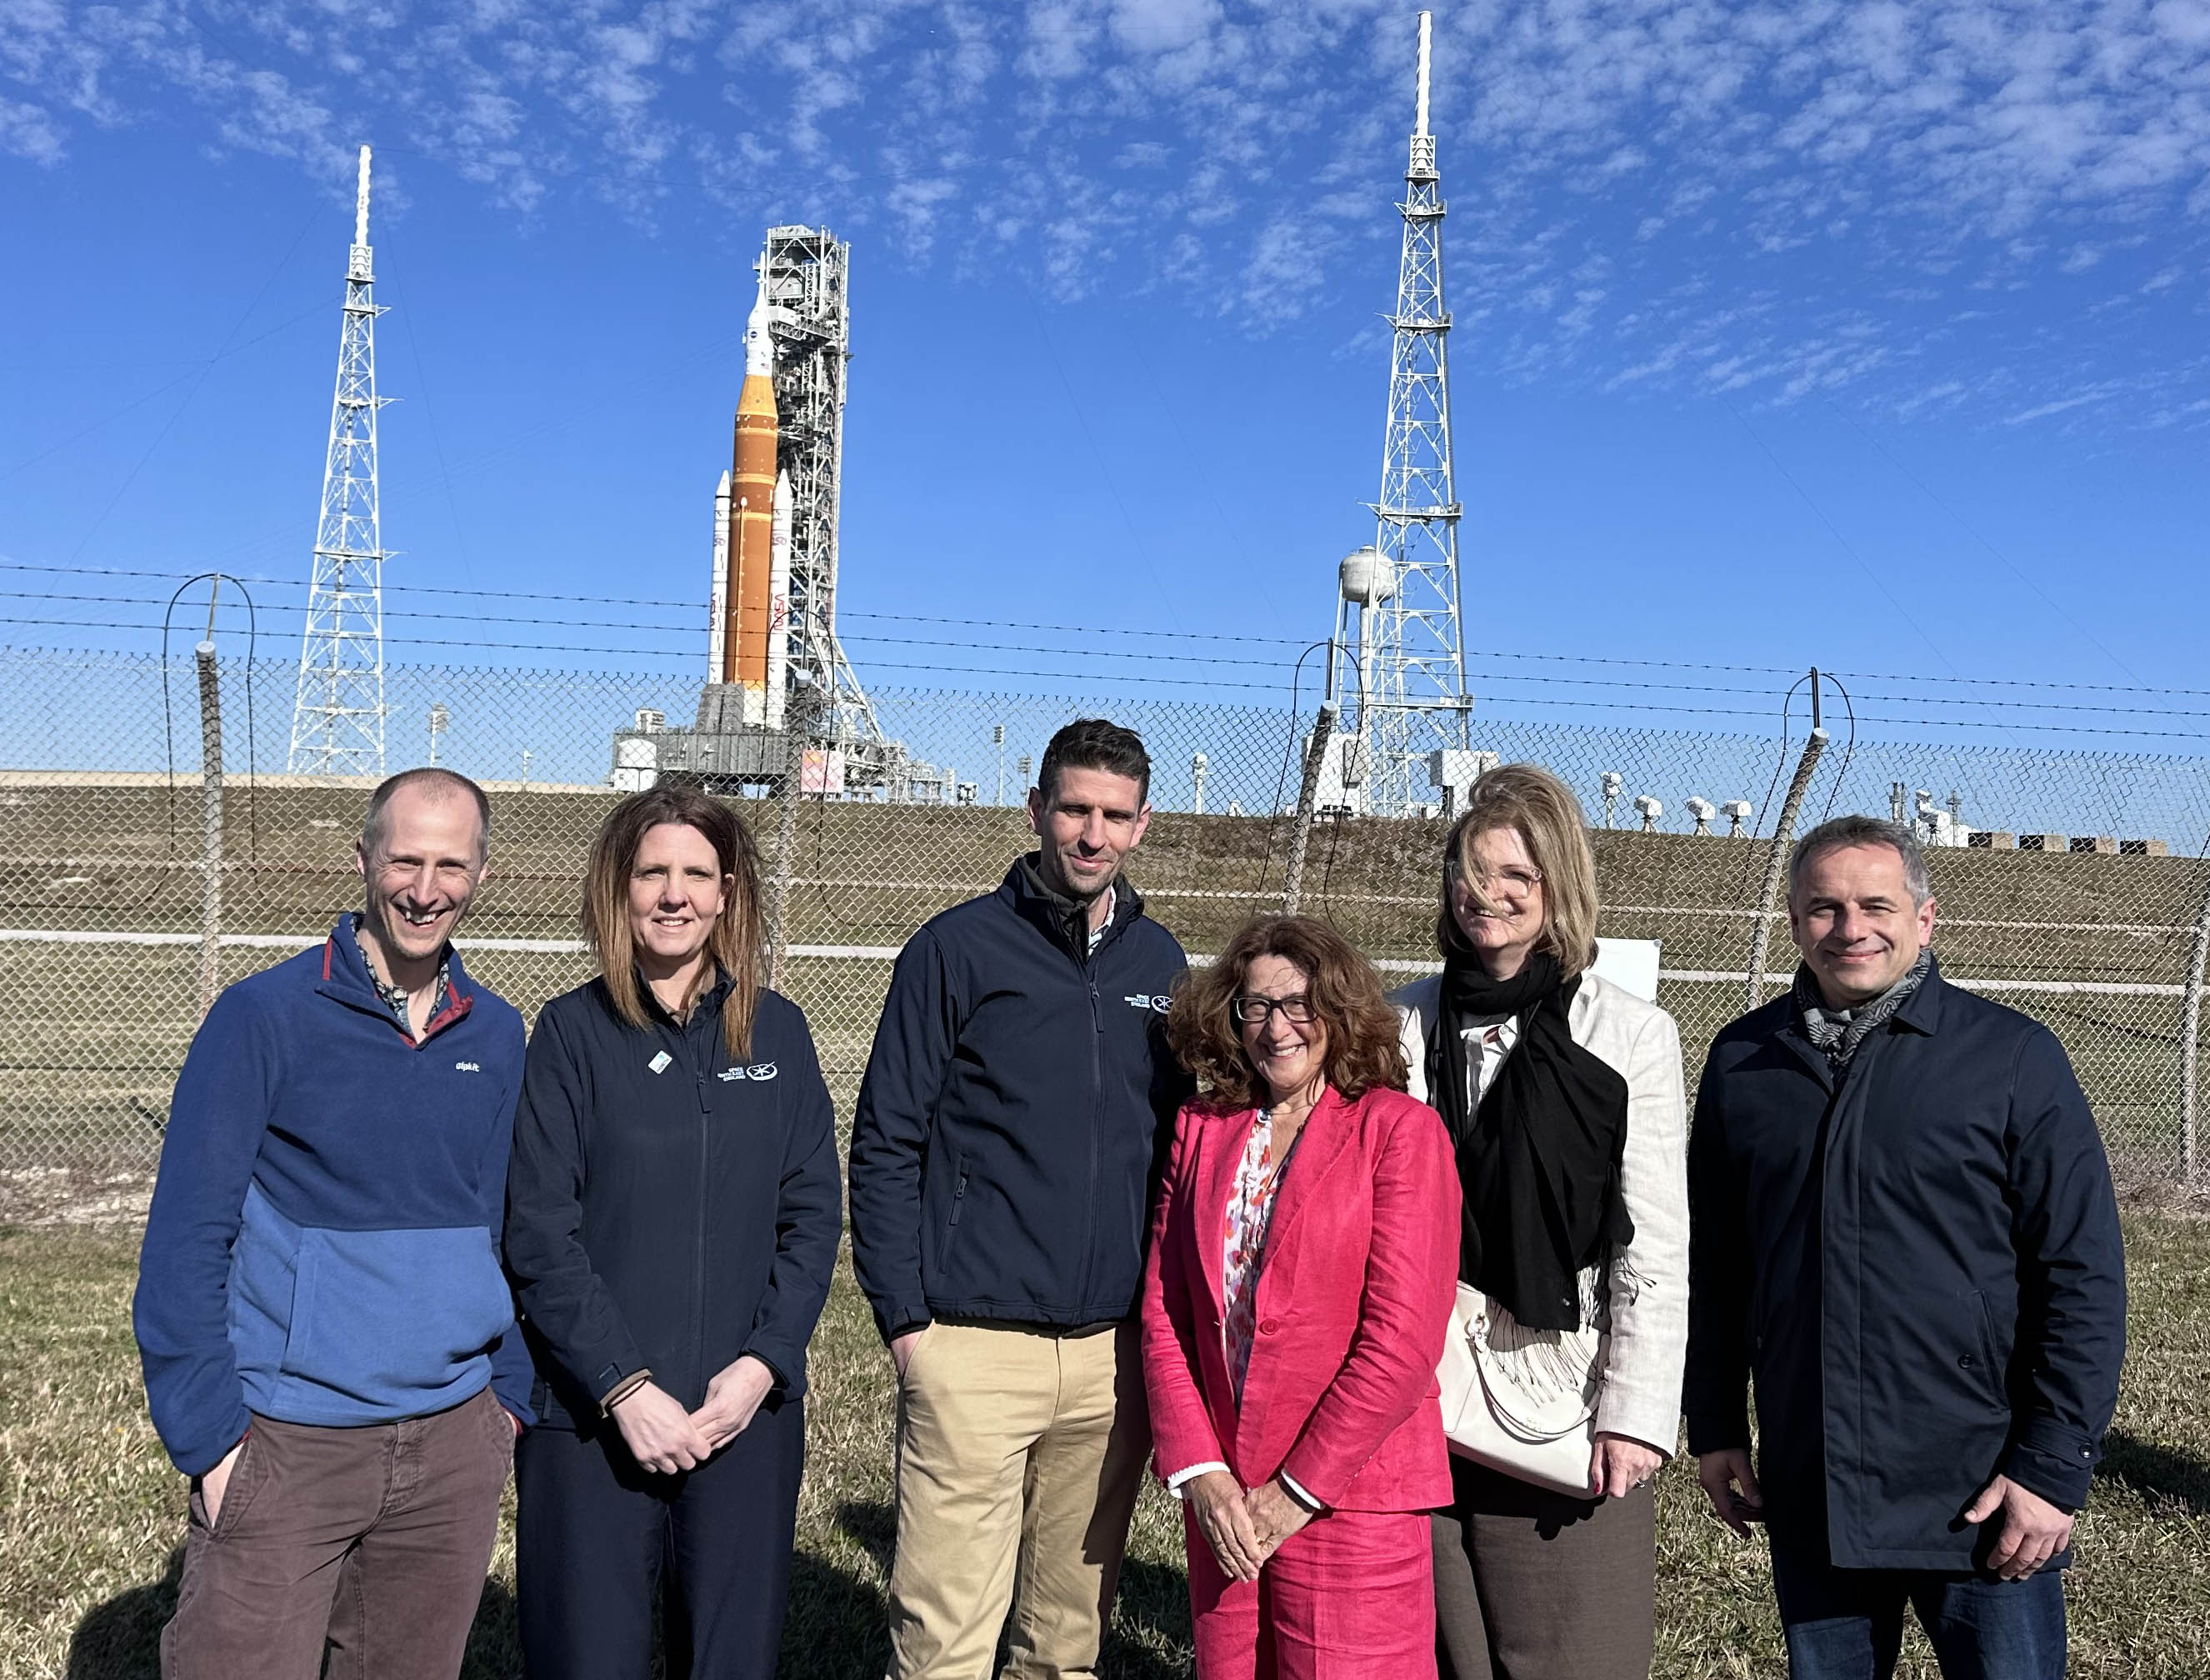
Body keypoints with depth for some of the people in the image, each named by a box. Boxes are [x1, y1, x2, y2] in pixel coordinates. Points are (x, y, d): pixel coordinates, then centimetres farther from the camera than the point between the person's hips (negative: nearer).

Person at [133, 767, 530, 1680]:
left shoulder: (496, 1036, 5)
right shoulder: (263, 1016, -8)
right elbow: (184, 1238, -8)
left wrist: (512, 1392, 7)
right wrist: (207, 1434, -11)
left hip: (454, 1442, 4)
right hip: (285, 1442, -4)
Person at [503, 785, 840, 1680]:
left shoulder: (777, 1031, 6)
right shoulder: (573, 1031, -2)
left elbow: (814, 1216, 4)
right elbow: (539, 1231, -7)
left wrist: (763, 1365, -8)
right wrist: (624, 1387, -13)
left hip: (748, 1416, 2)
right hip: (591, 1418, -2)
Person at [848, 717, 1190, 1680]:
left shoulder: (1159, 962, 9)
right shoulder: (958, 949, -3)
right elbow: (885, 1145, -3)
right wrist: (903, 1315, -8)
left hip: (1115, 1351, 4)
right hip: (975, 1348, -4)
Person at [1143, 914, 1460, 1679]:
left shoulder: (1399, 1130, -7)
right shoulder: (1202, 1129, 7)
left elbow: (1401, 1342, -13)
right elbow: (1163, 1314, 5)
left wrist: (1296, 1492, -12)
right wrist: (1200, 1473, -5)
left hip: (1349, 1496, -4)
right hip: (1223, 1500, 4)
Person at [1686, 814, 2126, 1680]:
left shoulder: (2014, 1057, -6)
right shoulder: (1742, 1060, 4)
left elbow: (2082, 1276, -6)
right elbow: (1714, 1260, 10)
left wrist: (2054, 1467, -9)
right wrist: (1714, 1427, 9)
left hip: (1982, 1500, -3)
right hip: (1806, 1496, 3)